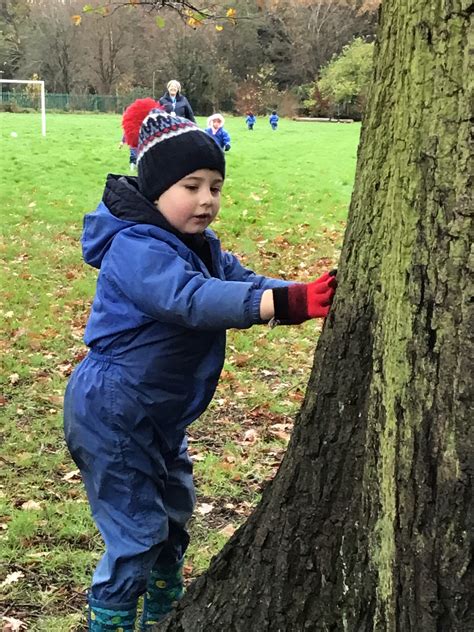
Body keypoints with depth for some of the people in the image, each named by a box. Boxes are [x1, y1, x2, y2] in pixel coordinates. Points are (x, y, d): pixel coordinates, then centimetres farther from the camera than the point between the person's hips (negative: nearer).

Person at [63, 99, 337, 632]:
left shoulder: (199, 246, 6)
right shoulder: (136, 249, -26)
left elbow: (240, 280, -5)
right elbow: (192, 298, -41)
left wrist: (307, 296, -24)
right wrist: (287, 303, -52)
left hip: (158, 415, 10)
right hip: (112, 413, -10)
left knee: (173, 515, 23)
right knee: (137, 535, -4)